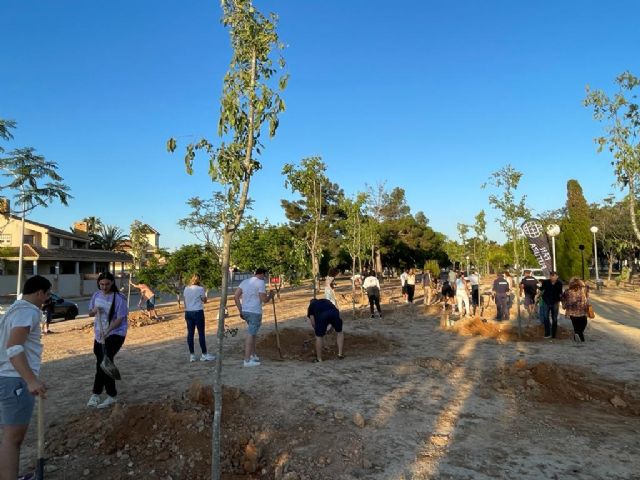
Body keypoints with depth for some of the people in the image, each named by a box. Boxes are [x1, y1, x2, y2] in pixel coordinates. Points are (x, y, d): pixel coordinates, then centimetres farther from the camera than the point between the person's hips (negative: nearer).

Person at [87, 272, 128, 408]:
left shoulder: (119, 298, -17)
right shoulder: (96, 295, 3)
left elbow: (119, 319, -18)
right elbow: (90, 313, 13)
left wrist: (107, 331, -28)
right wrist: (94, 311, -11)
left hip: (115, 334, -7)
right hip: (99, 334, 7)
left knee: (103, 362, -11)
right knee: (102, 362, 10)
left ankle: (96, 393, 3)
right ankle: (112, 394, 21)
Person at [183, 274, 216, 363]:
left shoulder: (186, 289, 7)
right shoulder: (200, 289, -9)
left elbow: (185, 302, 11)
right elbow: (204, 300, 0)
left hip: (188, 312, 5)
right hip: (198, 312, -5)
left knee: (190, 333, 8)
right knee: (201, 333, 1)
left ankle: (192, 355, 12)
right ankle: (204, 355, 5)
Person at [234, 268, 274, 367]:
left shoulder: (245, 281, 11)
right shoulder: (260, 282, -9)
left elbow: (236, 296, 6)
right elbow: (264, 299, -14)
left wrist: (241, 311, 10)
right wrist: (270, 296, 7)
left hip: (245, 311, 7)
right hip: (255, 312, -7)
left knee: (253, 333, 22)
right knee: (250, 335, -4)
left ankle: (253, 355, 31)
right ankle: (247, 360, -1)